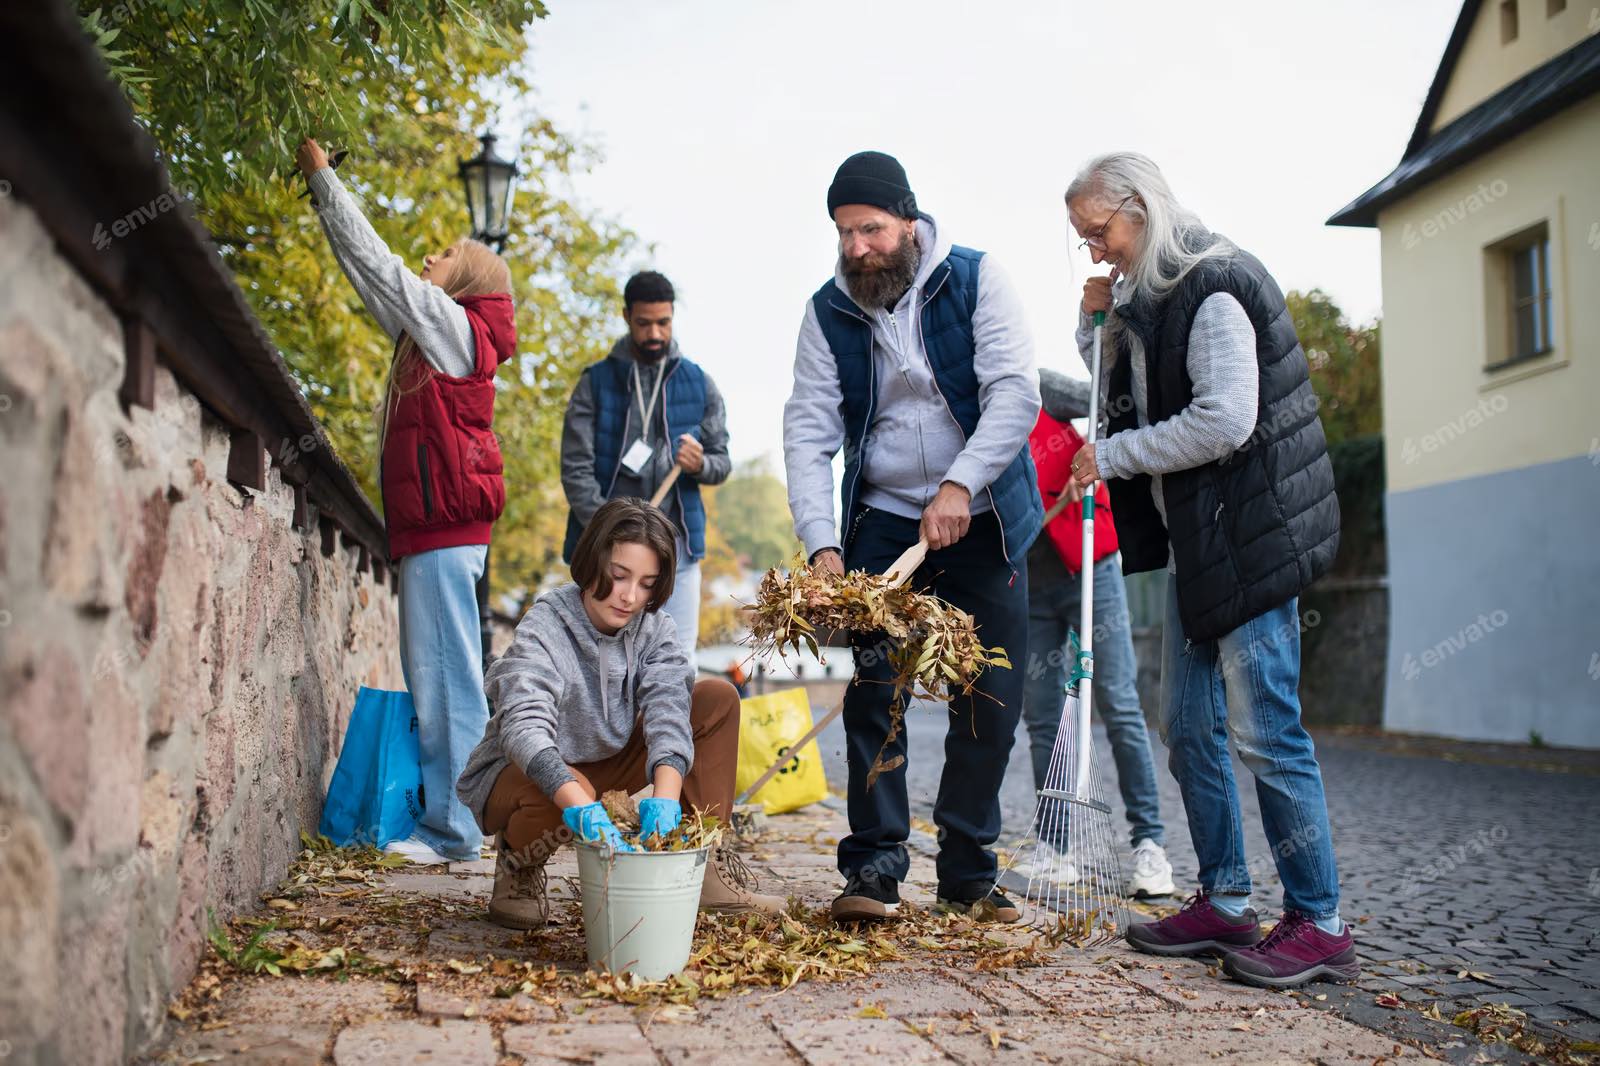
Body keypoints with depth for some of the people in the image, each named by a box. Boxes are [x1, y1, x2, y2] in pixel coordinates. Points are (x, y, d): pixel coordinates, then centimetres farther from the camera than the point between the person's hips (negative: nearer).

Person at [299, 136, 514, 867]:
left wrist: (323, 175, 5)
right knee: (433, 679, 10)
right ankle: (442, 822, 15)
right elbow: (368, 274, 26)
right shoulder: (426, 333, 21)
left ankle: (453, 830, -7)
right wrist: (319, 184, 27)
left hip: (444, 534, -10)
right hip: (430, 531, 10)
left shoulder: (456, 327, -4)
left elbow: (376, 264, -4)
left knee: (444, 678, -9)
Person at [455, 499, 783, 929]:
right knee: (565, 793, -42)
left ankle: (708, 863, -9)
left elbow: (668, 708, -26)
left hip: (607, 764, 5)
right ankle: (517, 860, -5)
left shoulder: (653, 627, -10)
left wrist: (665, 796, -45)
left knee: (718, 698, -10)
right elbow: (524, 724, -41)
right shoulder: (544, 628, -25)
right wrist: (581, 807, -57)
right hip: (522, 774, -5)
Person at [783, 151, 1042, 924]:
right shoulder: (828, 311, -1)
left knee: (991, 701, 1)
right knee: (874, 692, -5)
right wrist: (821, 543, -21)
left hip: (984, 521, -1)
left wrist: (960, 484, -30)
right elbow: (808, 430, -8)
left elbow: (1016, 392, -16)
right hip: (884, 521, 1)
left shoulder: (975, 280, -7)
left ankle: (967, 872, 15)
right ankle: (874, 867, 4)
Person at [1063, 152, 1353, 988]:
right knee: (1189, 727, 10)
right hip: (1194, 541, 10)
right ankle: (1224, 903, 20)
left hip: (1249, 536, -10)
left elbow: (1224, 422, -22)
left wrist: (1113, 456, -13)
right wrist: (1095, 325, 8)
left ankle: (1319, 923, 3)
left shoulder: (1215, 289, -14)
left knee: (1265, 731, -7)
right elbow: (1116, 401, 24)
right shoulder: (1147, 299, 15)